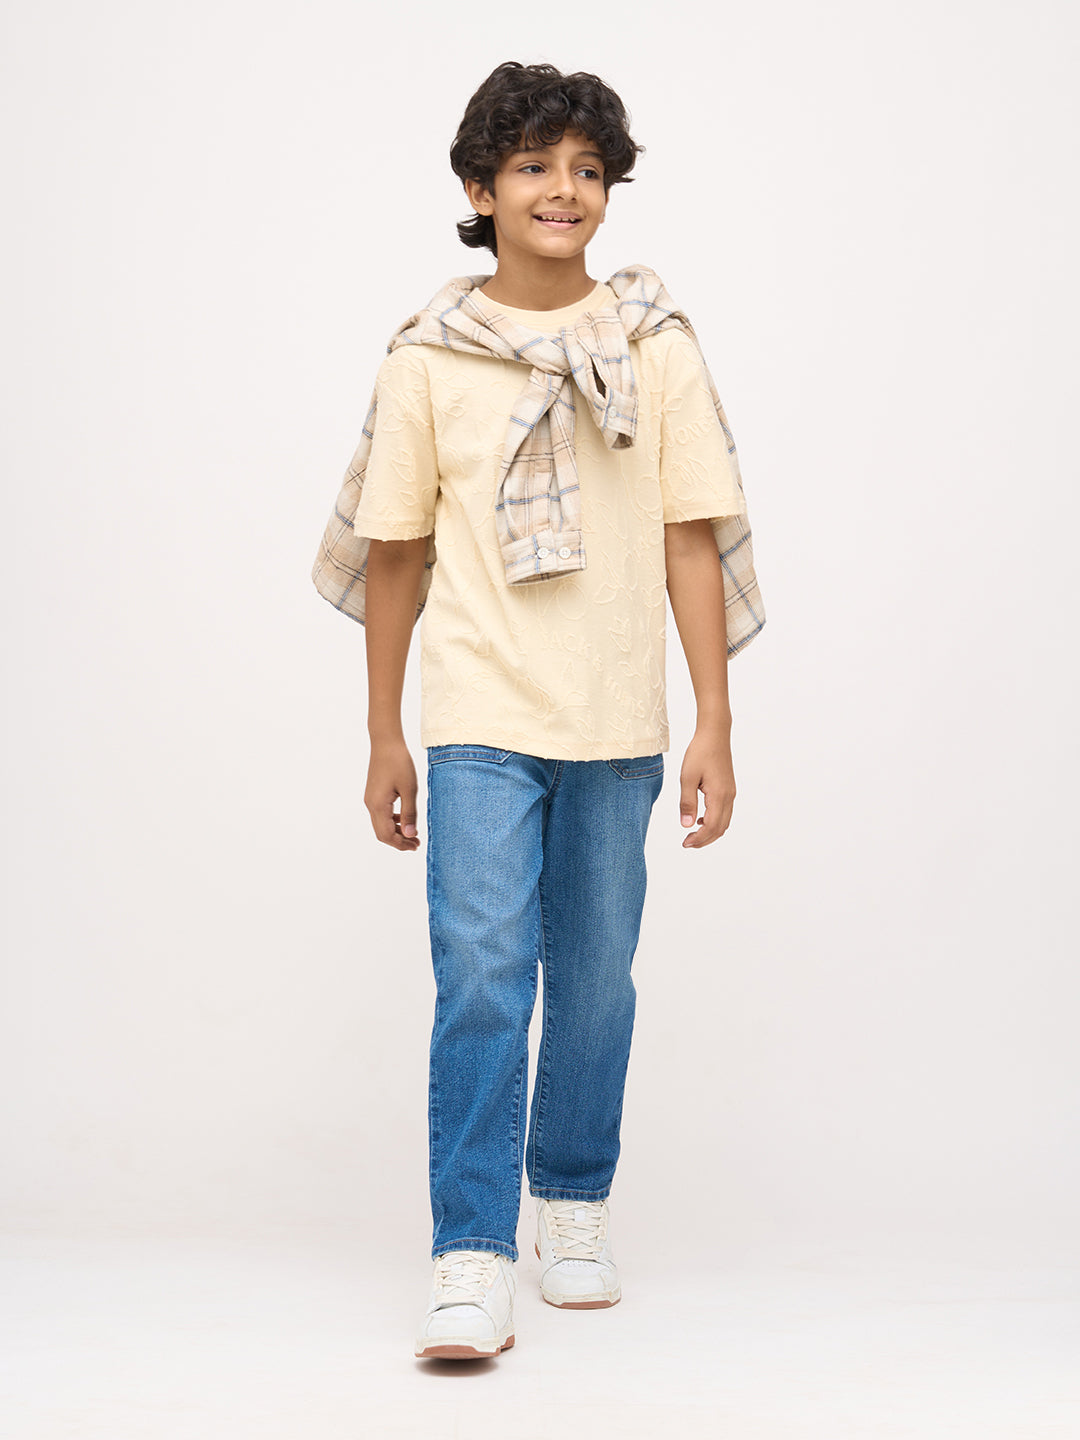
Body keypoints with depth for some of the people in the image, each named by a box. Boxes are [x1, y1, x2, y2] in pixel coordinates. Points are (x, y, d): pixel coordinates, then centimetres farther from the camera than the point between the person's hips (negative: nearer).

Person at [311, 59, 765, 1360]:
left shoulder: (654, 345, 1)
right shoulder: (427, 358, 0)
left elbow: (693, 542, 1)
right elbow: (395, 552, 6)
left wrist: (715, 727, -3)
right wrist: (385, 739, 7)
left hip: (618, 724, 2)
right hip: (479, 719, -1)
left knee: (594, 977, 11)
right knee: (481, 974, -10)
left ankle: (575, 1205, 30)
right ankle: (472, 1264, -6)